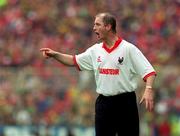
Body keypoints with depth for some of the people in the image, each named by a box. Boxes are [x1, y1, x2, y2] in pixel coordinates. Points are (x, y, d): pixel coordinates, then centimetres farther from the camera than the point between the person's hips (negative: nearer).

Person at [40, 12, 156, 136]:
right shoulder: (95, 50, 9)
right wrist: (55, 54, 7)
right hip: (103, 102, 5)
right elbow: (74, 61, 20)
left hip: (125, 103, -5)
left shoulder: (129, 49, -8)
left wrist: (148, 90, -29)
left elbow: (149, 71, -12)